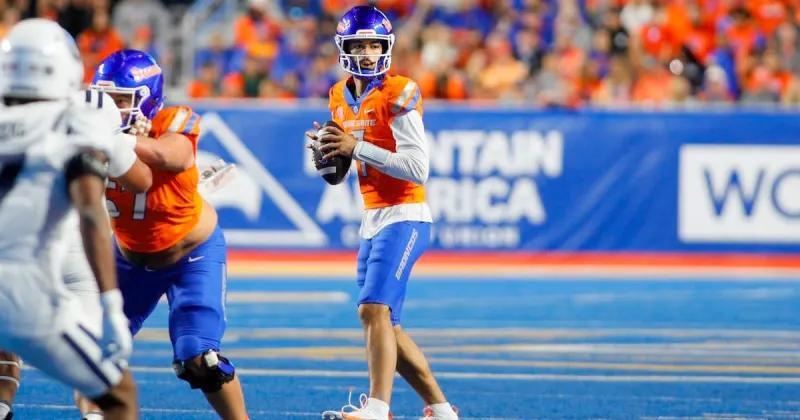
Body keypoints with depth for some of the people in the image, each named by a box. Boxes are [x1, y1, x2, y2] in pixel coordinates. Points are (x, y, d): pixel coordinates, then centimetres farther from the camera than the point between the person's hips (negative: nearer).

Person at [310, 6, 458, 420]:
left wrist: (357, 147, -22)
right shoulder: (340, 97, 11)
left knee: (374, 309, -23)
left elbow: (417, 168, -20)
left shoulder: (398, 94, -13)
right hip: (372, 220, 9)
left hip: (404, 217, -9)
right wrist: (329, 148, 2)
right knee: (385, 325, 11)